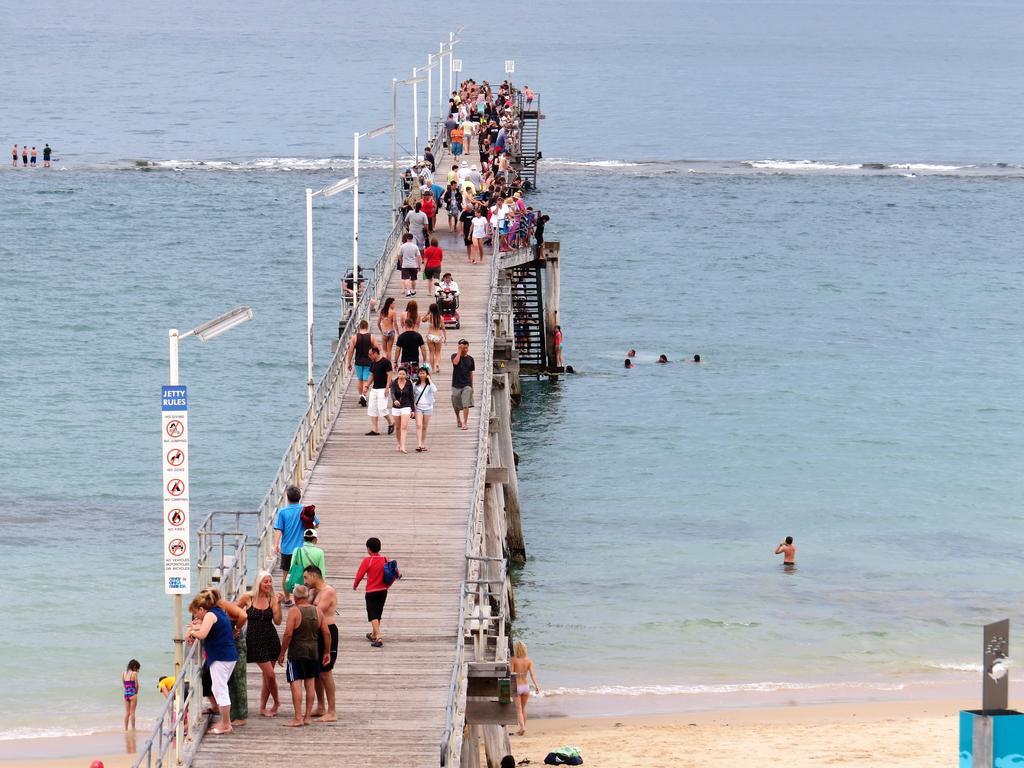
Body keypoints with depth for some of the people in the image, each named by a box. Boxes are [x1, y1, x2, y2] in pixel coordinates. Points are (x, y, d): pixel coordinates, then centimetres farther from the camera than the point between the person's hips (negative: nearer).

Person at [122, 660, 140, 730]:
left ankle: (126, 728, 11)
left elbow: (123, 684, 7)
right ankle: (133, 728, 5)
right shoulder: (134, 673, -9)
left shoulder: (123, 673, 6)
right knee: (132, 712, 1)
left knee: (127, 712, 10)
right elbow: (136, 685, -6)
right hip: (133, 694, -5)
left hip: (126, 693, 5)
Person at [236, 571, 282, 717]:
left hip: (271, 639, 3)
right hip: (255, 640, -3)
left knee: (266, 675, 8)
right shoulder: (247, 597, -6)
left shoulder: (271, 599, 0)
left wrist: (278, 603, -14)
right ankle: (277, 702, 17)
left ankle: (262, 708, 19)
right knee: (270, 674, -7)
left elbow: (277, 621, -7)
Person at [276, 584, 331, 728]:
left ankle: (298, 718, -9)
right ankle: (308, 716, 17)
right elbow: (326, 633, 5)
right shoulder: (317, 611, 3)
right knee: (310, 684, 13)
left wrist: (282, 653, -5)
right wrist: (327, 652, 14)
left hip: (297, 653, -5)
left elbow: (288, 634, -14)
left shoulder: (294, 611, -12)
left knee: (296, 684, -5)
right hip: (313, 652, 5)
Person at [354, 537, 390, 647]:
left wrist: (355, 585, 7)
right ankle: (373, 635, 35)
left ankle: (378, 638, -20)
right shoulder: (385, 560, 0)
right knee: (378, 614, 20)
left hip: (371, 592, -5)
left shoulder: (367, 560, -14)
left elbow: (359, 575, -12)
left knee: (373, 616, -5)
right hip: (383, 591, 5)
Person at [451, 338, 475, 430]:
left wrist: (471, 386, 14)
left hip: (466, 385, 0)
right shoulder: (455, 356, -1)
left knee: (466, 405, -13)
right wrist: (459, 351, -18)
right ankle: (458, 418, 39)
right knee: (456, 405, 12)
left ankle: (465, 423, -12)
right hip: (456, 385, 0)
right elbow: (455, 362, -26)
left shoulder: (470, 359, 6)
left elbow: (470, 373, 13)